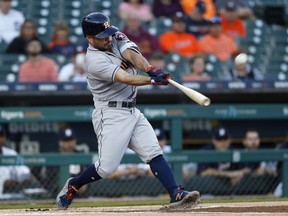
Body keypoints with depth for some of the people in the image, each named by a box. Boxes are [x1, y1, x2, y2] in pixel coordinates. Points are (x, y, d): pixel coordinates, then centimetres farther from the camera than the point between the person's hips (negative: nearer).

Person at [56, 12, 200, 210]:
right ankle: (72, 186, 15)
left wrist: (150, 68, -33)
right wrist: (152, 80, -44)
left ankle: (176, 195, -16)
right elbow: (124, 78, -30)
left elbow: (131, 54, -12)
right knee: (107, 168, -8)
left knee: (154, 152, -6)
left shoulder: (115, 37, 5)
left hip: (132, 112, 8)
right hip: (111, 116, -8)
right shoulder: (94, 60, -17)